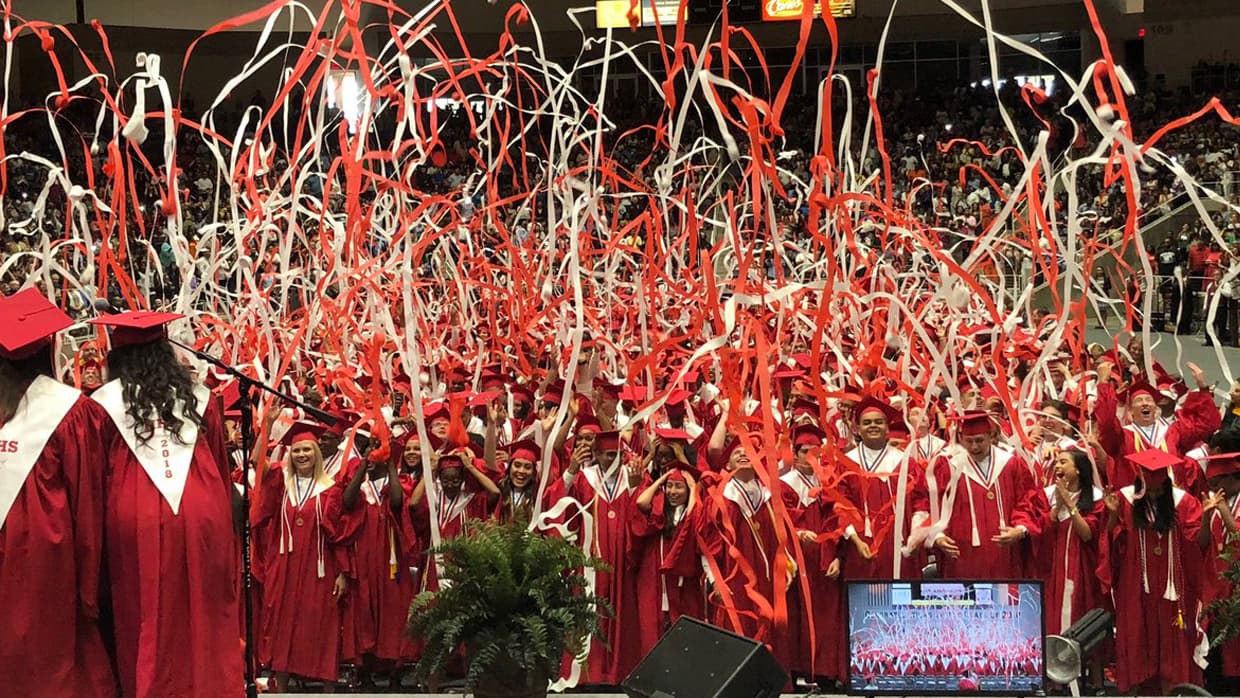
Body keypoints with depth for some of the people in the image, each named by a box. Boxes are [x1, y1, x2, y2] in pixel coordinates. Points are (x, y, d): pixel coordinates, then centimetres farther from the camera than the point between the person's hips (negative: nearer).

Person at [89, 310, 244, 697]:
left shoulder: (105, 403, 1)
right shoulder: (199, 399, 10)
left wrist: (99, 533, 15)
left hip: (136, 523, -2)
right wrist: (223, 521, 26)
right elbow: (223, 473, 16)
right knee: (205, 621, 9)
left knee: (147, 628, 4)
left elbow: (95, 480, 5)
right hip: (203, 519, 2)